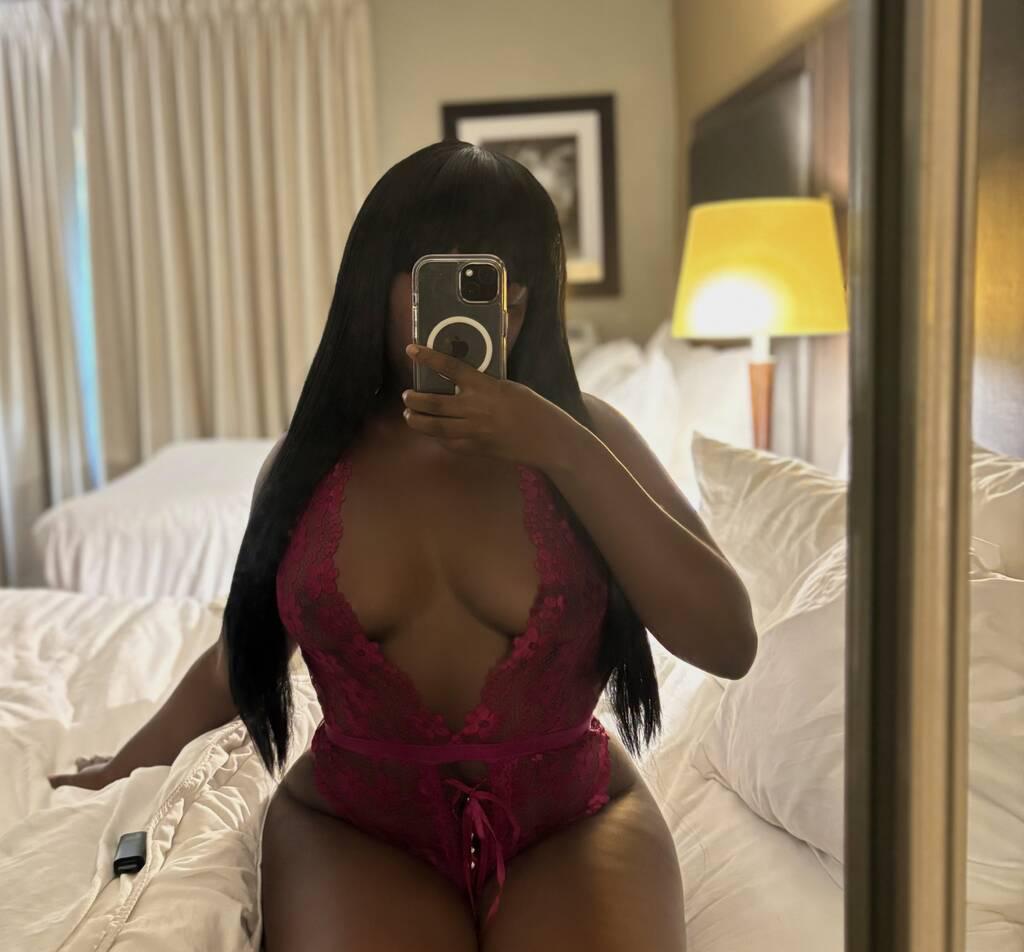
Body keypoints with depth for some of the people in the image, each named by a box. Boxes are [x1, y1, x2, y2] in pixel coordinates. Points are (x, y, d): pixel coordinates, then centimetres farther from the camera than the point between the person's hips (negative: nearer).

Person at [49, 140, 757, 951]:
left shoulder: (584, 431, -5)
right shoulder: (311, 457, -1)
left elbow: (729, 644, -15)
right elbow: (241, 656, 15)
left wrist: (564, 451, -22)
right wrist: (125, 767, 26)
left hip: (575, 818, 0)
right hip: (352, 822, 0)